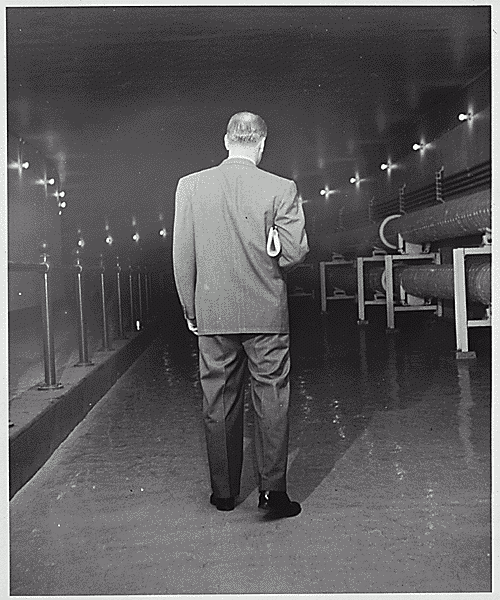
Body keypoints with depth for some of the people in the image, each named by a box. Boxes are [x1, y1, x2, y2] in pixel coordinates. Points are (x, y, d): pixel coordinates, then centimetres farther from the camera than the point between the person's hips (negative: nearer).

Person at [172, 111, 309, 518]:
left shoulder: (190, 186, -1)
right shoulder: (281, 189, -7)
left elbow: (182, 255, -1)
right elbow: (294, 252, -9)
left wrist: (190, 309, 8)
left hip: (212, 314, 2)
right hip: (266, 312, -2)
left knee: (219, 402, 11)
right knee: (271, 398, 7)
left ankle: (224, 492, 22)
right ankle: (273, 490, 9)